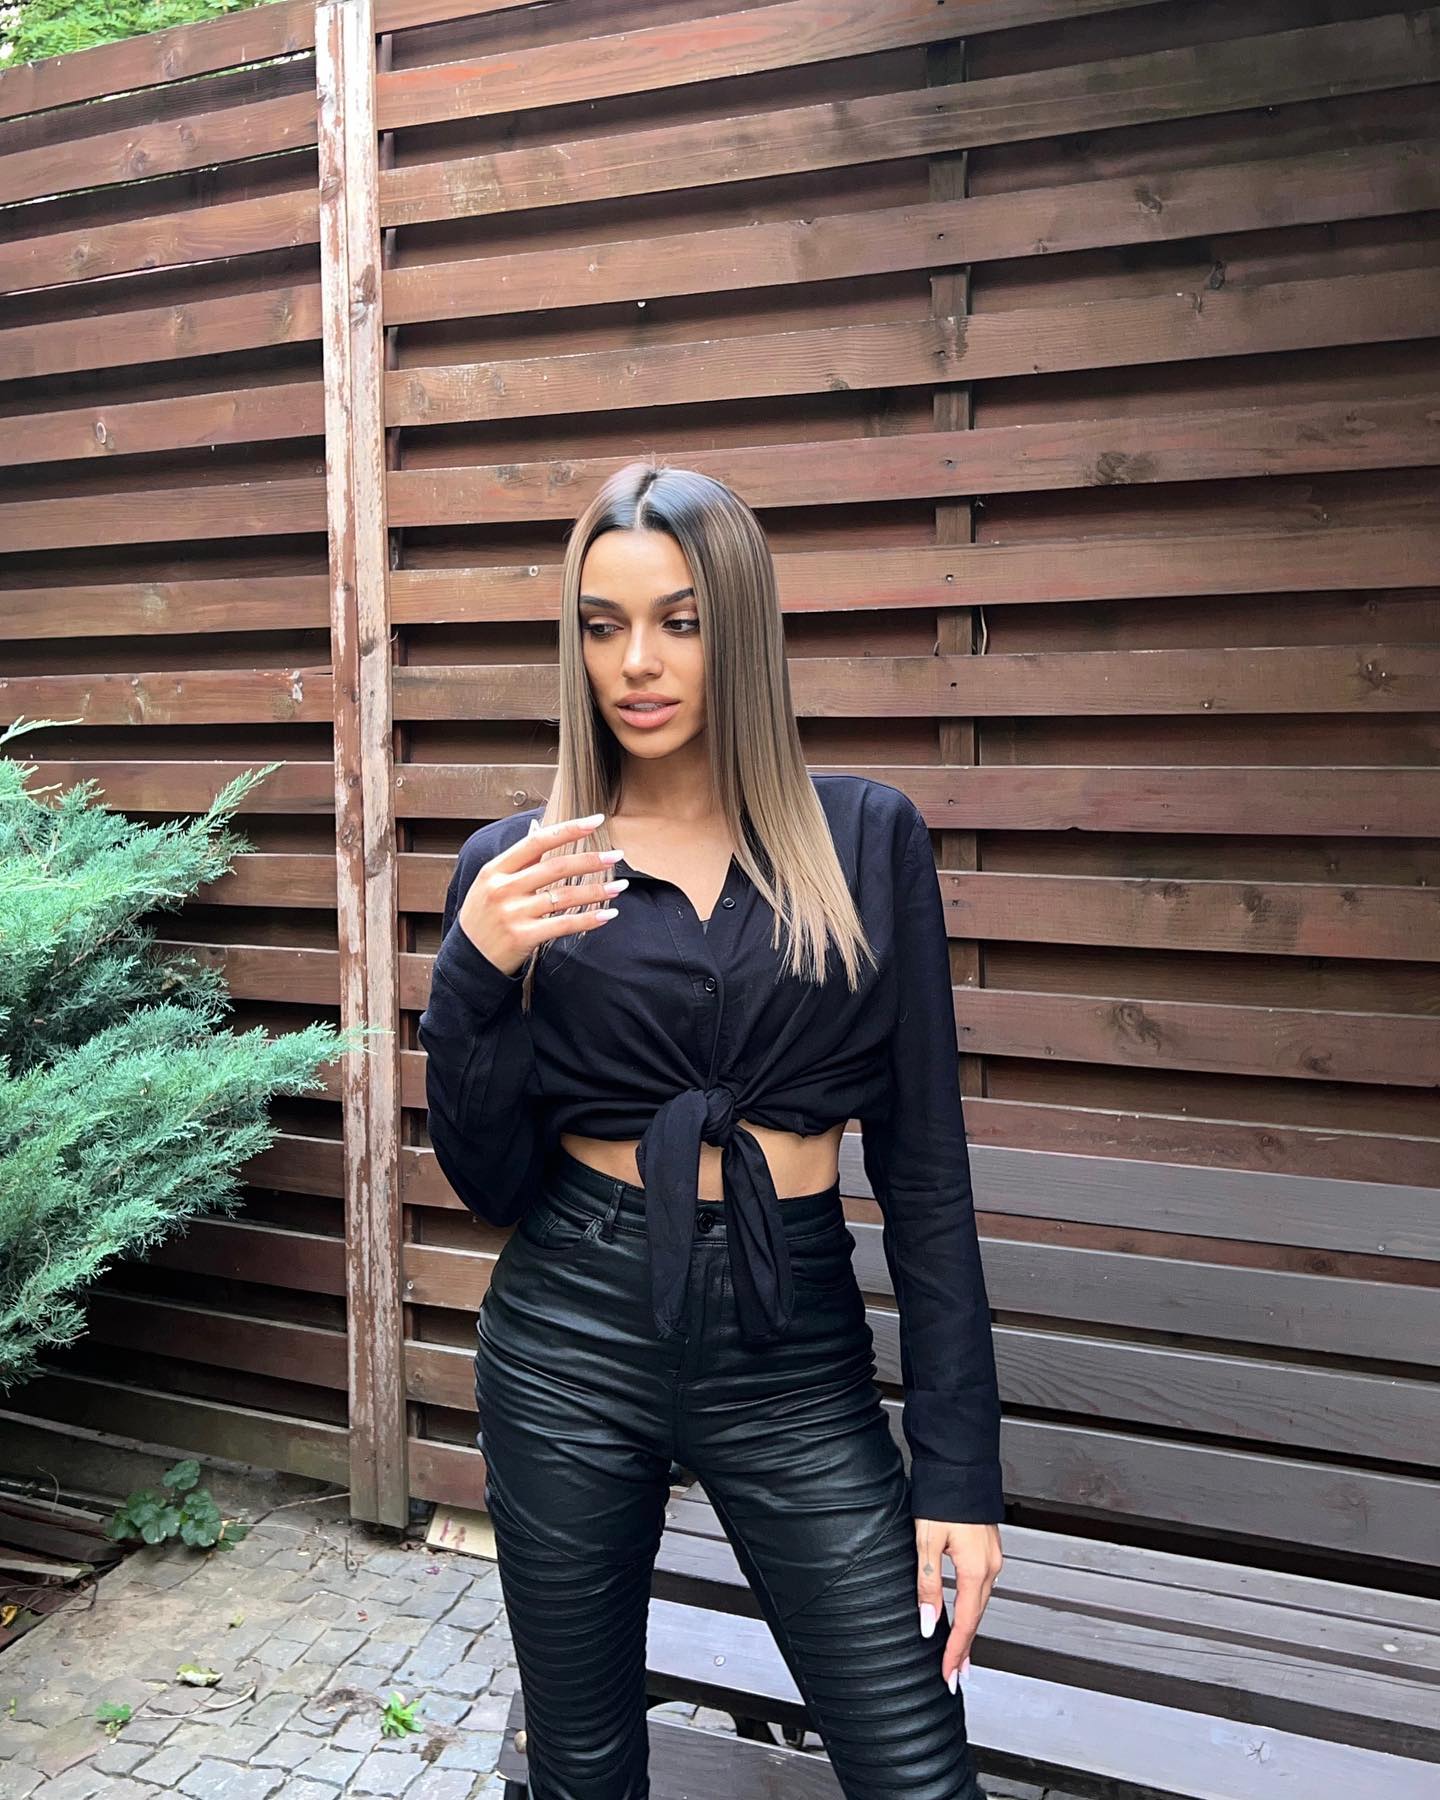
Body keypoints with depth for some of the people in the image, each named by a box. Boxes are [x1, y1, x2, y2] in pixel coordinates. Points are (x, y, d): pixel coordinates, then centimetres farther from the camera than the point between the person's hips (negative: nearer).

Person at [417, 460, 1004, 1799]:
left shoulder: (867, 839, -3)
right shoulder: (517, 867, -2)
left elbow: (924, 1166, -1)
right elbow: (490, 1183, -2)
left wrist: (960, 1466, -3)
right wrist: (476, 975, -19)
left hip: (794, 1349, 0)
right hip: (574, 1339, 1)